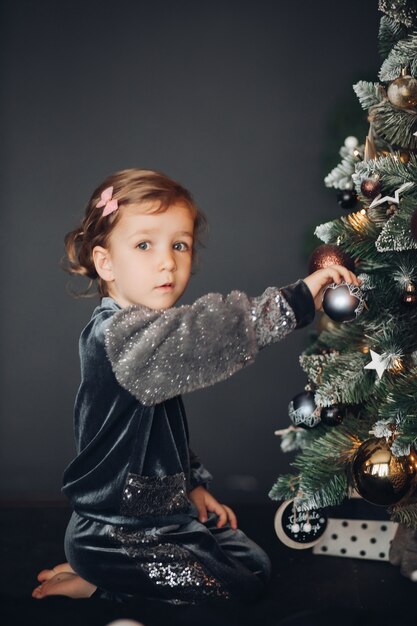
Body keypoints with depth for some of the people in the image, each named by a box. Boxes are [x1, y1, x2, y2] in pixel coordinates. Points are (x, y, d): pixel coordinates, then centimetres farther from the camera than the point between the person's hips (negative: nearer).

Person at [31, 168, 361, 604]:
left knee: (256, 566, 16)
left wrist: (192, 483, 16)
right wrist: (295, 302, -44)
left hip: (158, 513, 10)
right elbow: (202, 335, -43)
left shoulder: (145, 331, 8)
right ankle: (96, 581, 1)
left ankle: (99, 572, 14)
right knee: (239, 586, -7)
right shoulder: (112, 335, -26)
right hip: (112, 532, -10)